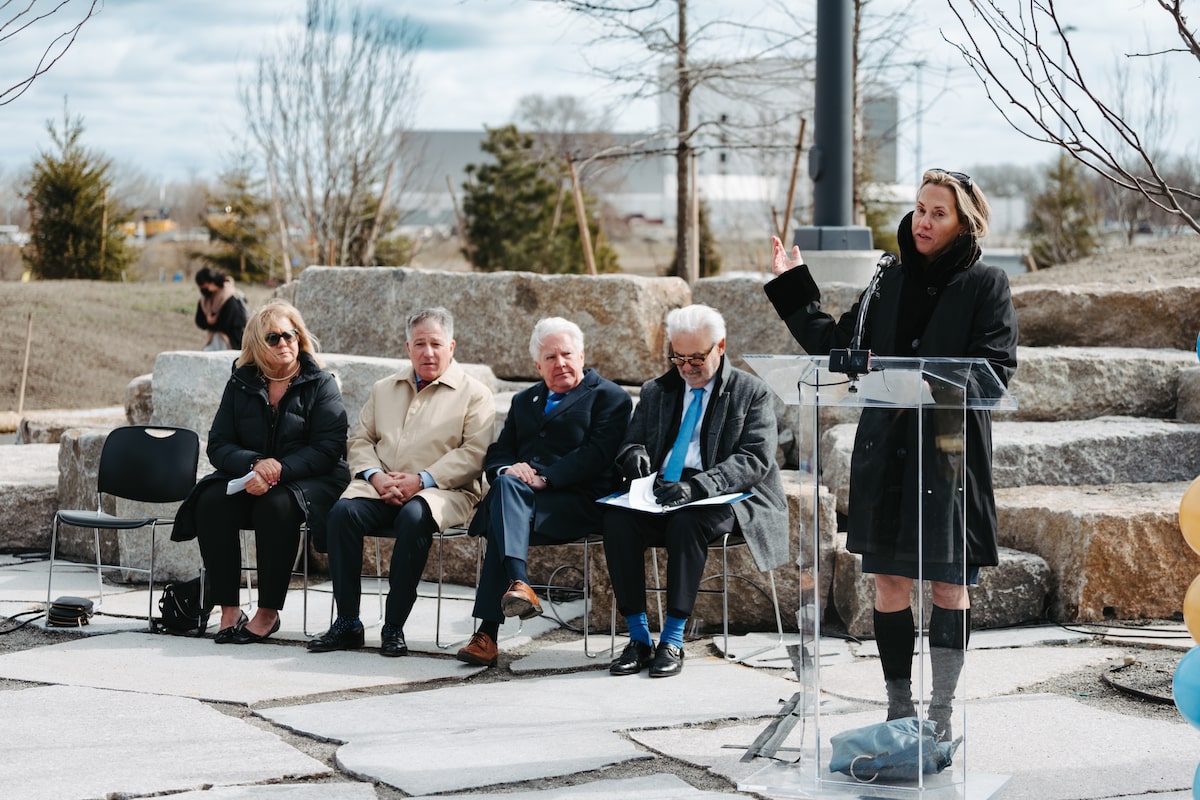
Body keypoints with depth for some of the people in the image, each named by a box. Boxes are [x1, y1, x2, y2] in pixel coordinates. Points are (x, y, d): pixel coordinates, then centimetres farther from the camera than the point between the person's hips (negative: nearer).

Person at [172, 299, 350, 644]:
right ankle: (229, 610, -23)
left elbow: (327, 448, -10)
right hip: (247, 477, 4)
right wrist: (254, 464, -19)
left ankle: (268, 612, -26)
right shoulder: (241, 384, 10)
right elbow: (218, 445, 3)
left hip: (308, 480, -4)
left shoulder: (321, 385, 0)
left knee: (276, 505, -36)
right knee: (211, 501, -26)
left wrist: (278, 470, -23)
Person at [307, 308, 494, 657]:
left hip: (442, 492, -4)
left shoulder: (474, 393, 6)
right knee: (343, 511, -27)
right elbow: (361, 440, 19)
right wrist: (374, 475, -4)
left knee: (414, 516, -37)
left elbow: (474, 453, -5)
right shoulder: (384, 389, 22)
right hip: (381, 488, 4)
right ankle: (347, 622, -22)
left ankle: (394, 626, -28)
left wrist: (422, 480, -15)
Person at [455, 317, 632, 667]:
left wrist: (545, 478, -16)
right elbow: (496, 454, 19)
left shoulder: (609, 397, 10)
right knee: (506, 485, -32)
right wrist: (508, 469, -6)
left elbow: (597, 455, -6)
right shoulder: (525, 401, 29)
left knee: (505, 512, -32)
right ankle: (518, 584, -47)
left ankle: (488, 632, -41)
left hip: (578, 502, -5)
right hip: (520, 495, 5)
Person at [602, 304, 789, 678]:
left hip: (722, 498, -4)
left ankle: (673, 640, -28)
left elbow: (755, 460, -9)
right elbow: (628, 444, 19)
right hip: (659, 496, 4)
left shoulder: (751, 392, 3)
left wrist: (696, 486, -24)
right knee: (617, 518, -27)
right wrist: (635, 454, -10)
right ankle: (638, 638, -21)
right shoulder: (655, 392, 17)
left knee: (687, 520, -37)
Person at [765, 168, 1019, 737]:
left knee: (949, 583, 1)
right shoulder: (888, 283, 11)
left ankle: (940, 710, 10)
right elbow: (837, 348, 14)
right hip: (886, 450, 4)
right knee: (889, 580, 5)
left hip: (952, 451, -4)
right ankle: (899, 708, 15)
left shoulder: (986, 285, -1)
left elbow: (995, 368, -9)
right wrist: (794, 287, 14)